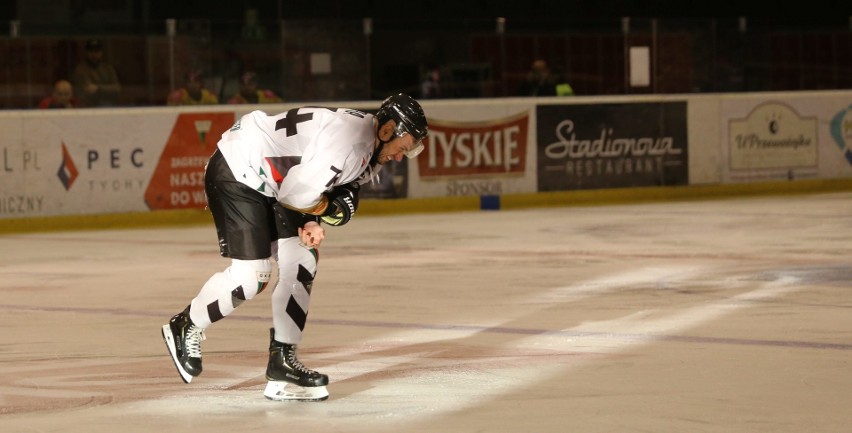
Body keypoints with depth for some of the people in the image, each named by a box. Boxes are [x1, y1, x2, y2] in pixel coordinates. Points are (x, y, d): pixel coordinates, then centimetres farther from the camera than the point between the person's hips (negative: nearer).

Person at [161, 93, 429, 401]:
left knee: (301, 261, 3)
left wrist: (312, 223, -8)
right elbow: (297, 193, -27)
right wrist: (330, 208, -8)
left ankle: (282, 362, 8)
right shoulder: (348, 140, -27)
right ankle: (186, 327, 11)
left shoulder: (369, 150, 7)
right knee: (252, 275, -12)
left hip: (270, 183, 10)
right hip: (237, 173, -10)